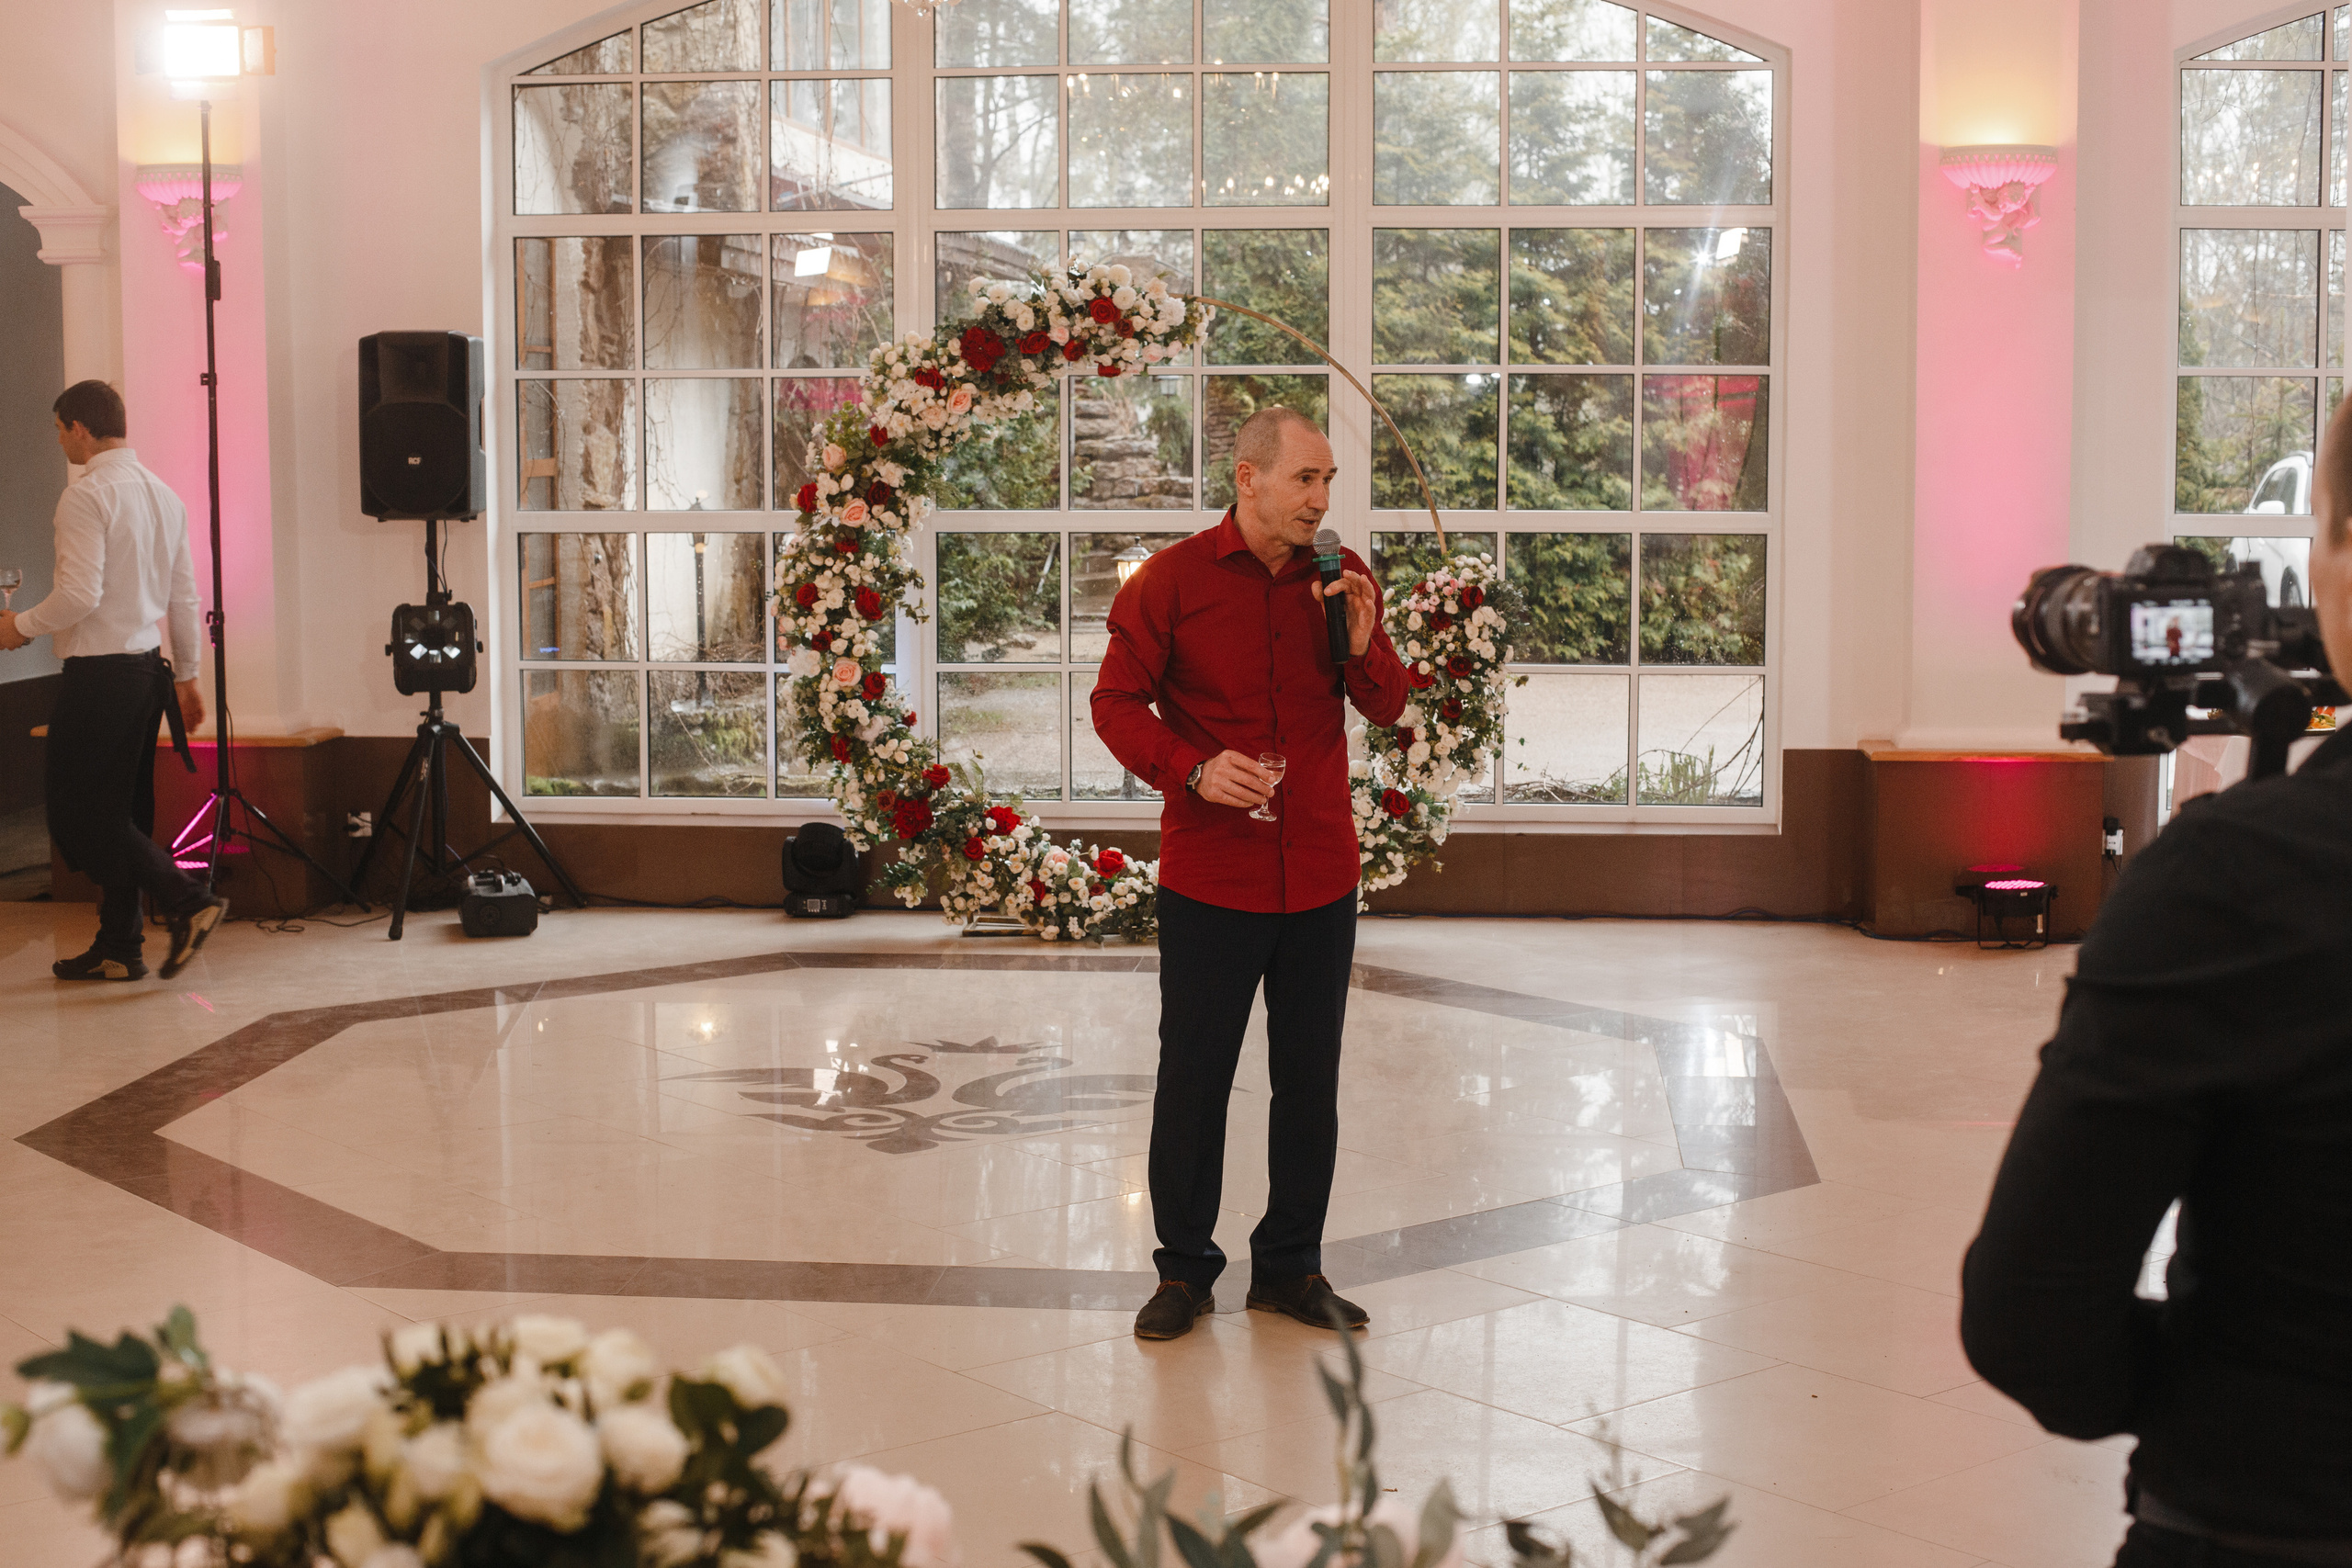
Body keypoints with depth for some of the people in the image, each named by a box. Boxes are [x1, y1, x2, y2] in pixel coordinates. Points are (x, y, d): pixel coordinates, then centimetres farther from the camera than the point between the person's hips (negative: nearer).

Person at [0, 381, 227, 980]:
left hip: (99, 676, -9)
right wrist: (187, 675, 21)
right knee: (123, 813, 13)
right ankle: (117, 948, 18)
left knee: (79, 818, -2)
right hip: (148, 667, 9)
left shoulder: (86, 495, -14)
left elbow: (80, 595, -22)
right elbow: (184, 598, 14)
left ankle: (188, 902, -10)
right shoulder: (163, 494, 11)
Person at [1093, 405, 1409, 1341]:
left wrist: (1362, 644, -11)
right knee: (1193, 1078, 4)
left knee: (1309, 1078, 11)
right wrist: (1192, 769, -20)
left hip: (1320, 873, 4)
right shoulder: (1172, 580, -5)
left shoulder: (1339, 579, 6)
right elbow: (1116, 702, -4)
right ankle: (1185, 1270, 18)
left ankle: (1290, 1266, 24)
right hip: (1209, 876, -3)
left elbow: (1387, 710, 9)